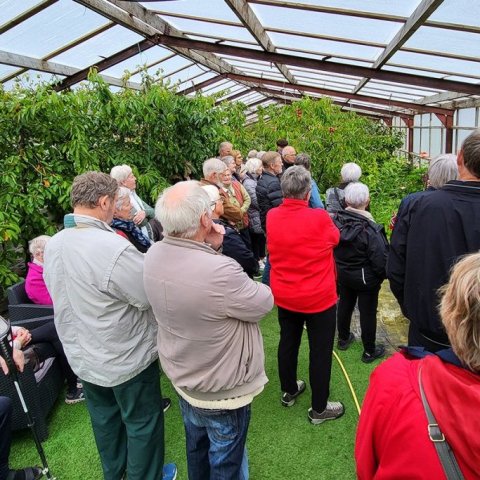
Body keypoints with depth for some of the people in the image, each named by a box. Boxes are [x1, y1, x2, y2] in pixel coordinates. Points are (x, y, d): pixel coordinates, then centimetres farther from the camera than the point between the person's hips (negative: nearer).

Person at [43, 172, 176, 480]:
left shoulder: (54, 245, -5)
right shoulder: (114, 248, -32)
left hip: (82, 357, 8)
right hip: (126, 358, -7)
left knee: (105, 420, 27)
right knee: (142, 422, 17)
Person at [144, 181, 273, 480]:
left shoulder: (154, 255, -15)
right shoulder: (220, 271, -38)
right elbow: (264, 303, -20)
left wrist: (211, 250, -13)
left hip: (182, 378, 7)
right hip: (222, 390, -7)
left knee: (196, 447, 32)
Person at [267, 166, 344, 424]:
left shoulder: (272, 217, -10)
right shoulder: (319, 218, -23)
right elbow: (335, 238, -1)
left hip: (283, 296, 5)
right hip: (318, 297, -5)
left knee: (288, 342, 22)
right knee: (320, 351, 10)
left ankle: (289, 391, 42)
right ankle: (319, 408, 24)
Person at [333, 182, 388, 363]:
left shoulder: (336, 221, -13)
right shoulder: (370, 229, -27)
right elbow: (380, 260, -23)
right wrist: (384, 274, -2)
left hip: (342, 274, 5)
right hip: (366, 279, -5)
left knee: (345, 304, 23)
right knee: (368, 312, 9)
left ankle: (343, 338, 42)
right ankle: (369, 351, 25)